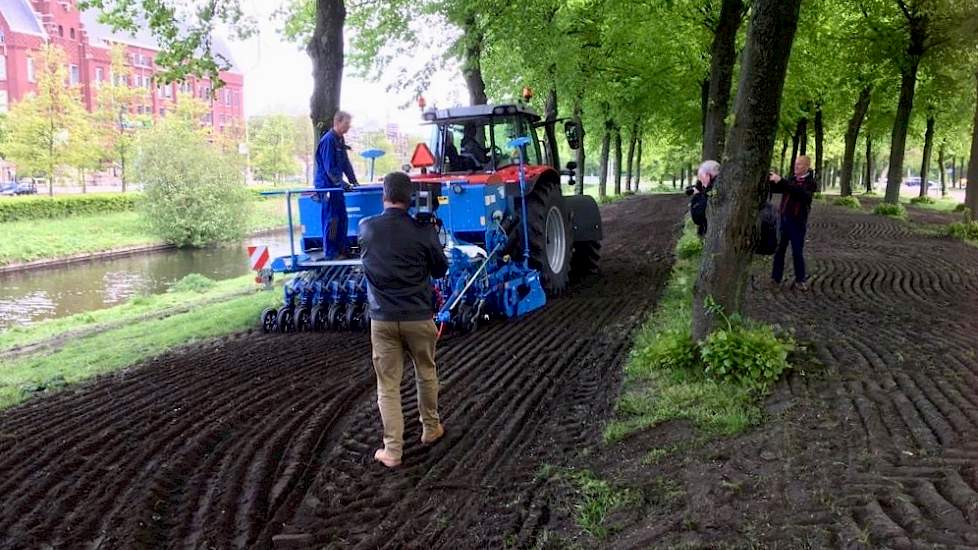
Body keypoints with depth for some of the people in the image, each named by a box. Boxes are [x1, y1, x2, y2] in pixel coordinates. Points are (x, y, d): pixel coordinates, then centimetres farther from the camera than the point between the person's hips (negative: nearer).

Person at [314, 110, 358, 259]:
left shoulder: (340, 139, 12)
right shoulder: (328, 140, -17)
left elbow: (345, 162, 17)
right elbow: (329, 167, -22)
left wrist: (353, 180, 11)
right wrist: (340, 183, -26)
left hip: (336, 185, 9)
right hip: (327, 185, -9)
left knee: (342, 218, 12)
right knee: (331, 219, -5)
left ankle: (341, 249, 21)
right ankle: (330, 253, 2)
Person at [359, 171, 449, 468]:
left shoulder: (366, 228, -4)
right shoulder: (423, 231, -10)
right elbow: (441, 269, 4)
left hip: (382, 319, 1)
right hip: (418, 317, 0)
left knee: (387, 385, 7)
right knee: (426, 374, 22)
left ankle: (392, 450, 7)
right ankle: (430, 428, 37)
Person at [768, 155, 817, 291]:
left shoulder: (810, 183, -6)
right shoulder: (791, 179, 12)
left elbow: (797, 191, -25)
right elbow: (776, 189, 12)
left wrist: (780, 180, -31)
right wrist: (771, 181, -8)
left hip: (798, 222, -5)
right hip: (784, 219, 5)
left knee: (797, 252, 2)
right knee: (779, 249, 4)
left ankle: (800, 280, 14)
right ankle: (776, 279, 11)